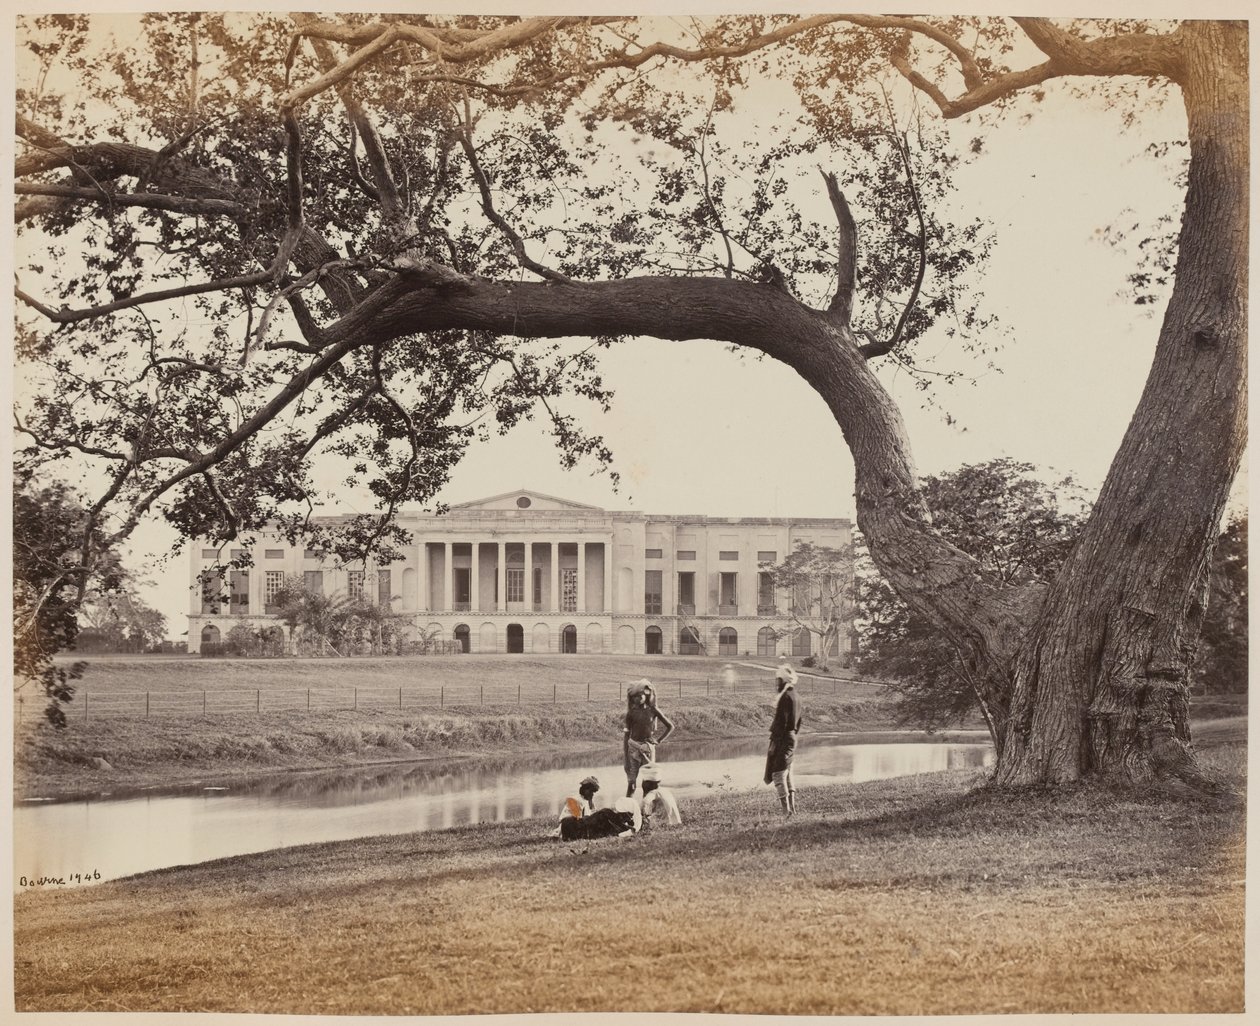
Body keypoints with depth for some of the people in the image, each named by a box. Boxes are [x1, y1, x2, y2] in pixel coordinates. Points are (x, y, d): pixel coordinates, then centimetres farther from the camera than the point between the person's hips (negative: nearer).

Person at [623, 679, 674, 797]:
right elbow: (626, 735, 3)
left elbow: (670, 726, 8)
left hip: (648, 748, 0)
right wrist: (626, 760, -1)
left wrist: (659, 741, -2)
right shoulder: (631, 714, 0)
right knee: (631, 783, -2)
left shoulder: (653, 711, 0)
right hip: (633, 748, 0)